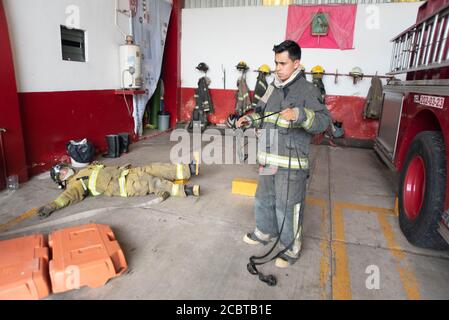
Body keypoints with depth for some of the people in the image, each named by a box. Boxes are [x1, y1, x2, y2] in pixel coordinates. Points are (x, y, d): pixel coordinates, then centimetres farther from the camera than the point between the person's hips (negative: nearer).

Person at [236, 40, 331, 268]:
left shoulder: (307, 90, -10)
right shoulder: (273, 88, 12)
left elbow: (324, 120, -21)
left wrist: (300, 115, -37)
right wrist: (250, 119, 6)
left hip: (291, 163, -8)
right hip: (268, 159, 8)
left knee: (287, 208, 1)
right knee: (263, 200, 22)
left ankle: (291, 249, 22)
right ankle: (265, 233, 45)